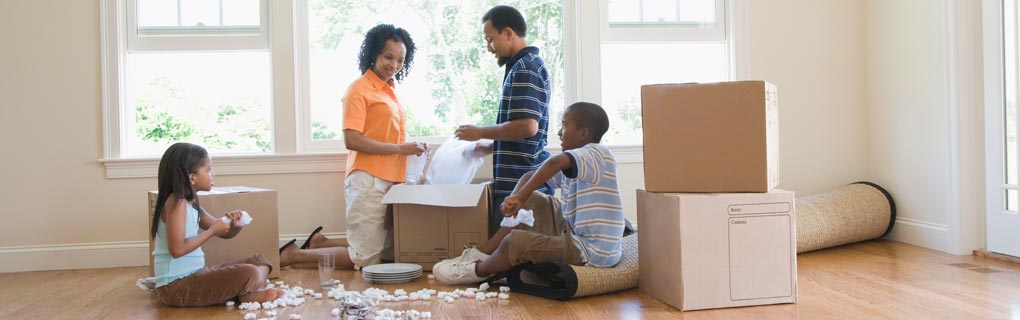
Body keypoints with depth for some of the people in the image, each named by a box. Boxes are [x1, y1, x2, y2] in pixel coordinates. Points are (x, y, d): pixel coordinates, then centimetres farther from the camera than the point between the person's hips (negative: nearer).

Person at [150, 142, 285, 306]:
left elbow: (223, 233, 20)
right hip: (176, 286, -11)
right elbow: (177, 249, -26)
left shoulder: (191, 203, 14)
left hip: (195, 274, 11)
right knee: (248, 274, -30)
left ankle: (252, 293, -15)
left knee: (259, 260, 12)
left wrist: (235, 226, -3)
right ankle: (246, 294, 1)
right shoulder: (176, 202, -15)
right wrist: (212, 231, -15)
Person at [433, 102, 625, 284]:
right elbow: (532, 176, 12)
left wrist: (520, 196, -31)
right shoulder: (574, 162, 13)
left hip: (591, 252, -10)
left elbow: (556, 162, -35)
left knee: (514, 241, -19)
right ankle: (481, 255, 15)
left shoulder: (598, 154, -17)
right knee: (531, 202, 15)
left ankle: (478, 271, 12)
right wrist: (515, 200, -6)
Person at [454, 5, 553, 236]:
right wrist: (491, 147, 19)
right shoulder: (527, 65, 19)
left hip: (520, 184, -10)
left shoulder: (525, 68, -13)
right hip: (524, 180, 10)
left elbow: (526, 126, -23)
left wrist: (480, 132, -11)